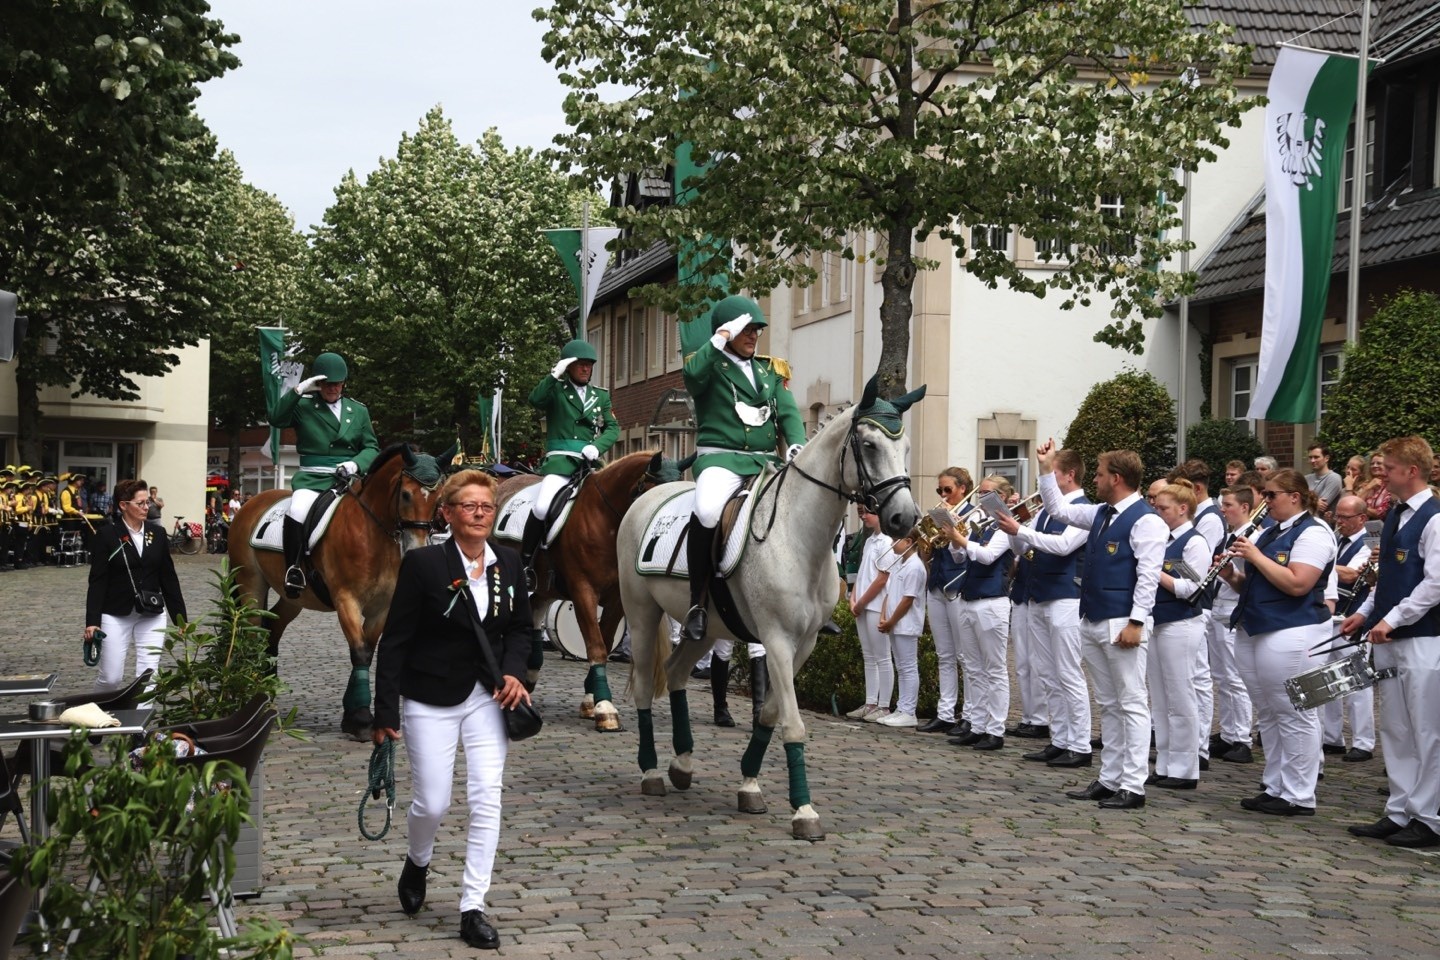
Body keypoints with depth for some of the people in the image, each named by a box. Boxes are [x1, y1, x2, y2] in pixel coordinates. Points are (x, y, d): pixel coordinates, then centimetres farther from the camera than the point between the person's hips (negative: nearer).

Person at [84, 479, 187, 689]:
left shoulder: (158, 533, 3)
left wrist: (180, 618, 6)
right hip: (116, 615, -3)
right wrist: (92, 621, -16)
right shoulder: (107, 534, -8)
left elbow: (169, 577, 7)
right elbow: (97, 581, -9)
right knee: (111, 677, 1)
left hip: (152, 616, 3)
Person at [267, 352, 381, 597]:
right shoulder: (303, 406, 9)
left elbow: (372, 448, 14)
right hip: (312, 478, -3)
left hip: (348, 477, 3)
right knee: (297, 510, -33)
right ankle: (293, 569, -21)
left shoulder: (358, 410, 15)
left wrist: (357, 464, -7)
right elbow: (276, 419, -7)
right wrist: (298, 391, -13)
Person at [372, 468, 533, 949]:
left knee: (486, 801, -2)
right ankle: (417, 863, 39)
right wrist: (386, 714, -12)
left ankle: (473, 908, 7)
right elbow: (394, 642, -11)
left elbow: (520, 628, 12)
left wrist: (514, 672, -8)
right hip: (431, 700, -3)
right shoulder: (423, 564, -13)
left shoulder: (508, 563, 0)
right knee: (432, 804, 4)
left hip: (488, 697, 3)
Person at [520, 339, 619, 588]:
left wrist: (597, 446, -7)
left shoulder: (601, 395, 20)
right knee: (542, 506, -26)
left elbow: (613, 428, 12)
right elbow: (535, 400, -10)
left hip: (590, 461, 4)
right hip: (560, 458, -4)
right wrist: (555, 374, -15)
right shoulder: (556, 390, 9)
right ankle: (525, 564, -11)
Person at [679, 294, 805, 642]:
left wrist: (797, 445, -8)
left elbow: (789, 413, 11)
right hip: (720, 459, -6)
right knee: (707, 512, -37)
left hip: (765, 461, 6)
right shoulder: (710, 365, 6)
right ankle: (697, 603, -24)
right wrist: (721, 338, -11)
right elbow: (693, 374, -18)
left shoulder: (770, 371, 22)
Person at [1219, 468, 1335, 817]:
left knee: (1294, 716, -4)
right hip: (1253, 631, 9)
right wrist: (1232, 575, 3)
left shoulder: (1312, 533, -9)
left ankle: (1299, 797, 1)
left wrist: (1255, 556, -16)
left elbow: (1297, 584, -21)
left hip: (1292, 635, -9)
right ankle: (1275, 788, 18)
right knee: (1267, 715, 11)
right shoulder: (1268, 533, 18)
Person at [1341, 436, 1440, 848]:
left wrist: (1392, 619, -17)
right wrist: (1366, 613, 12)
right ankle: (1399, 812, 21)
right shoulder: (1395, 516, 13)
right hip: (1390, 639, 9)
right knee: (1395, 730, 13)